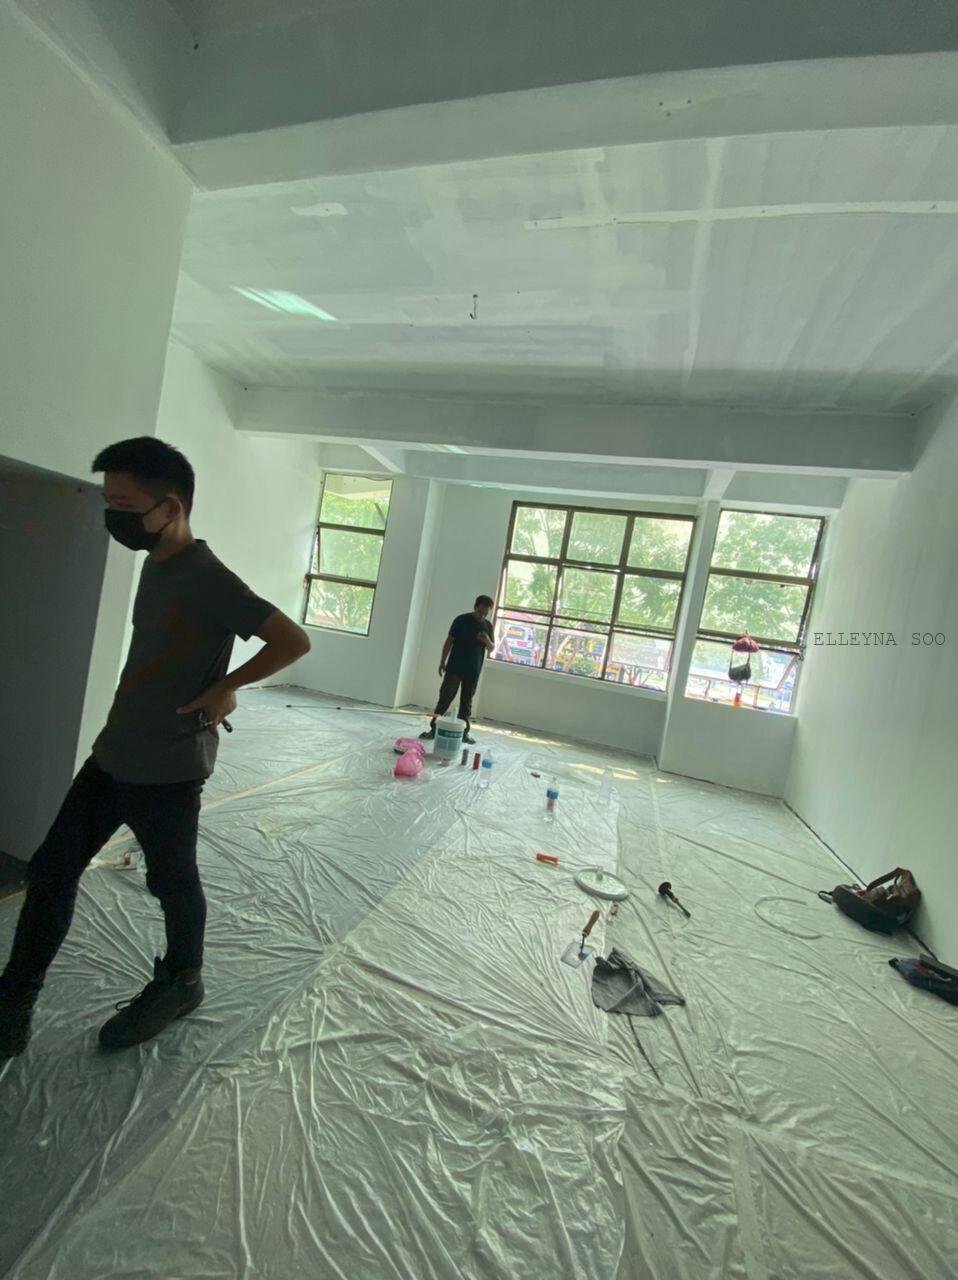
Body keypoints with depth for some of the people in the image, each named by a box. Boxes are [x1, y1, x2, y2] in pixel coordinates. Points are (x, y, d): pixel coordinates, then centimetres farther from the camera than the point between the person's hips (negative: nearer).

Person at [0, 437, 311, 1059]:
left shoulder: (207, 579, -22)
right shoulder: (157, 564, 7)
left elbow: (294, 640, -26)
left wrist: (225, 687, -18)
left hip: (169, 770, -8)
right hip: (112, 757, 9)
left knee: (174, 882, 13)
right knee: (51, 872, 16)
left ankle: (181, 983, 38)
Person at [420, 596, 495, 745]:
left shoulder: (487, 626, 5)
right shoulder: (461, 620, -5)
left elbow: (491, 649, 9)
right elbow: (449, 641, -3)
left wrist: (487, 641, -14)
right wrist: (442, 661, -6)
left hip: (473, 670, 3)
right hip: (454, 667, -3)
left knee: (467, 701, 9)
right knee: (445, 697, -3)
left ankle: (464, 731, 16)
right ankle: (433, 728, 2)